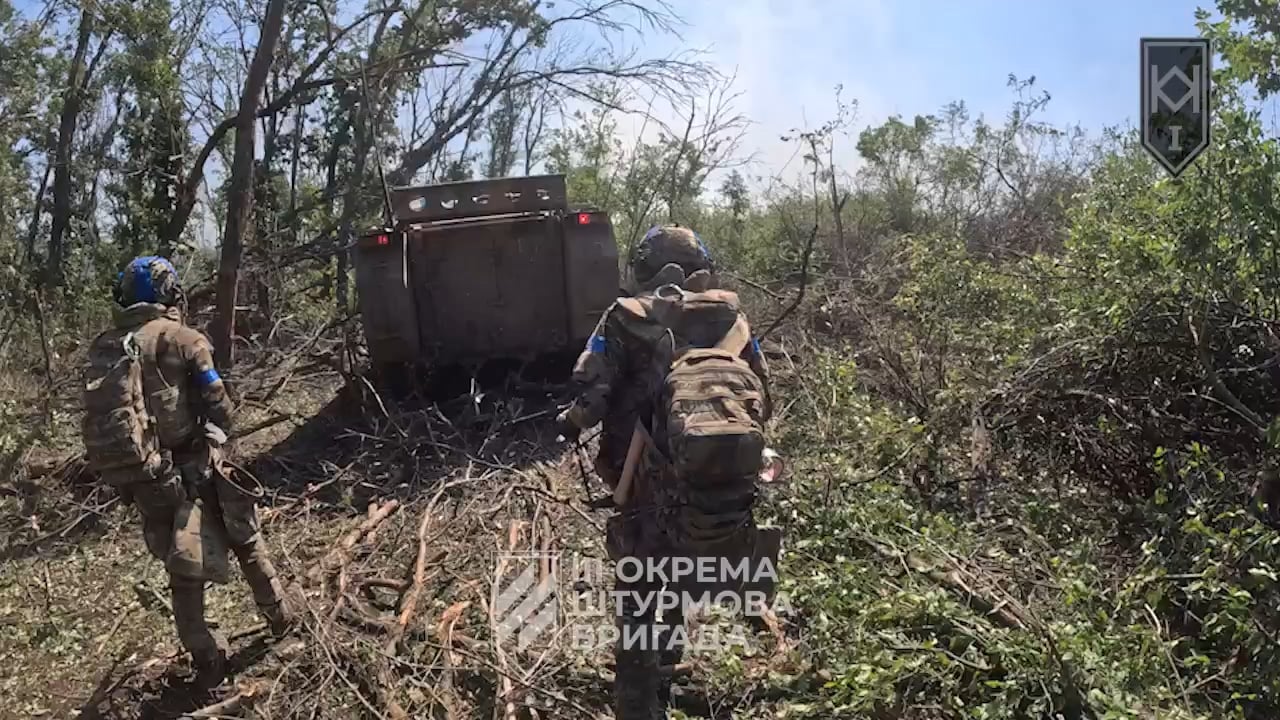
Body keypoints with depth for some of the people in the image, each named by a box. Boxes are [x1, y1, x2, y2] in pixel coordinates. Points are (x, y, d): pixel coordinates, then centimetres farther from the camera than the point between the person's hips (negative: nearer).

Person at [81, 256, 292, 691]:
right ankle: (279, 617, 33)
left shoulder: (102, 348, 4)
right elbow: (220, 409, -11)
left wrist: (128, 474, 12)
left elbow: (99, 417, 5)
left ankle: (206, 661, 22)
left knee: (182, 568, 16)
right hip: (191, 469, -4)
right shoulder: (182, 340, -11)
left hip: (140, 478, 4)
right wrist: (214, 437, 9)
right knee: (245, 539, 18)